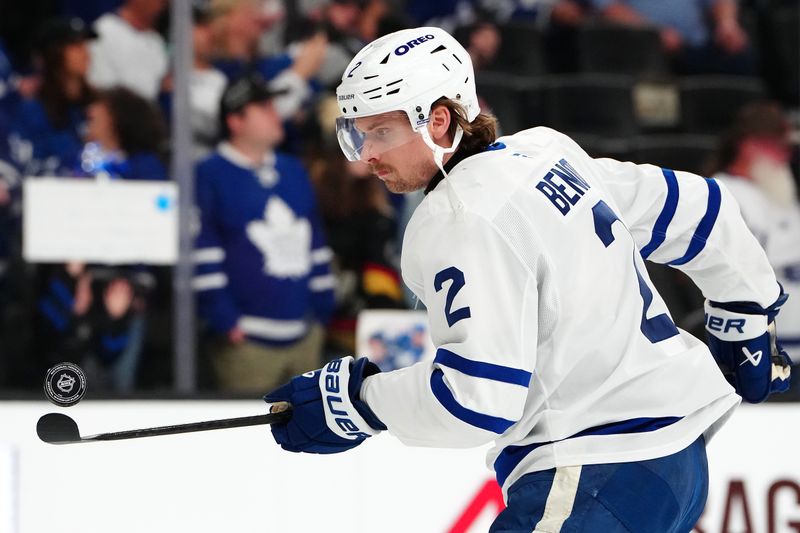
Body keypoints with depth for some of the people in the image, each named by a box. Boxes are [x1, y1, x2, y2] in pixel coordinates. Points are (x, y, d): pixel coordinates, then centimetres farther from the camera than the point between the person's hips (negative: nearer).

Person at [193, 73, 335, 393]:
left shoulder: (293, 172, 17)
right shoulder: (210, 176, -5)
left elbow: (316, 245, 20)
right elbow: (204, 254, -10)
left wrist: (322, 310, 14)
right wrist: (224, 321, -14)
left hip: (305, 338, 7)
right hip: (248, 340, -7)